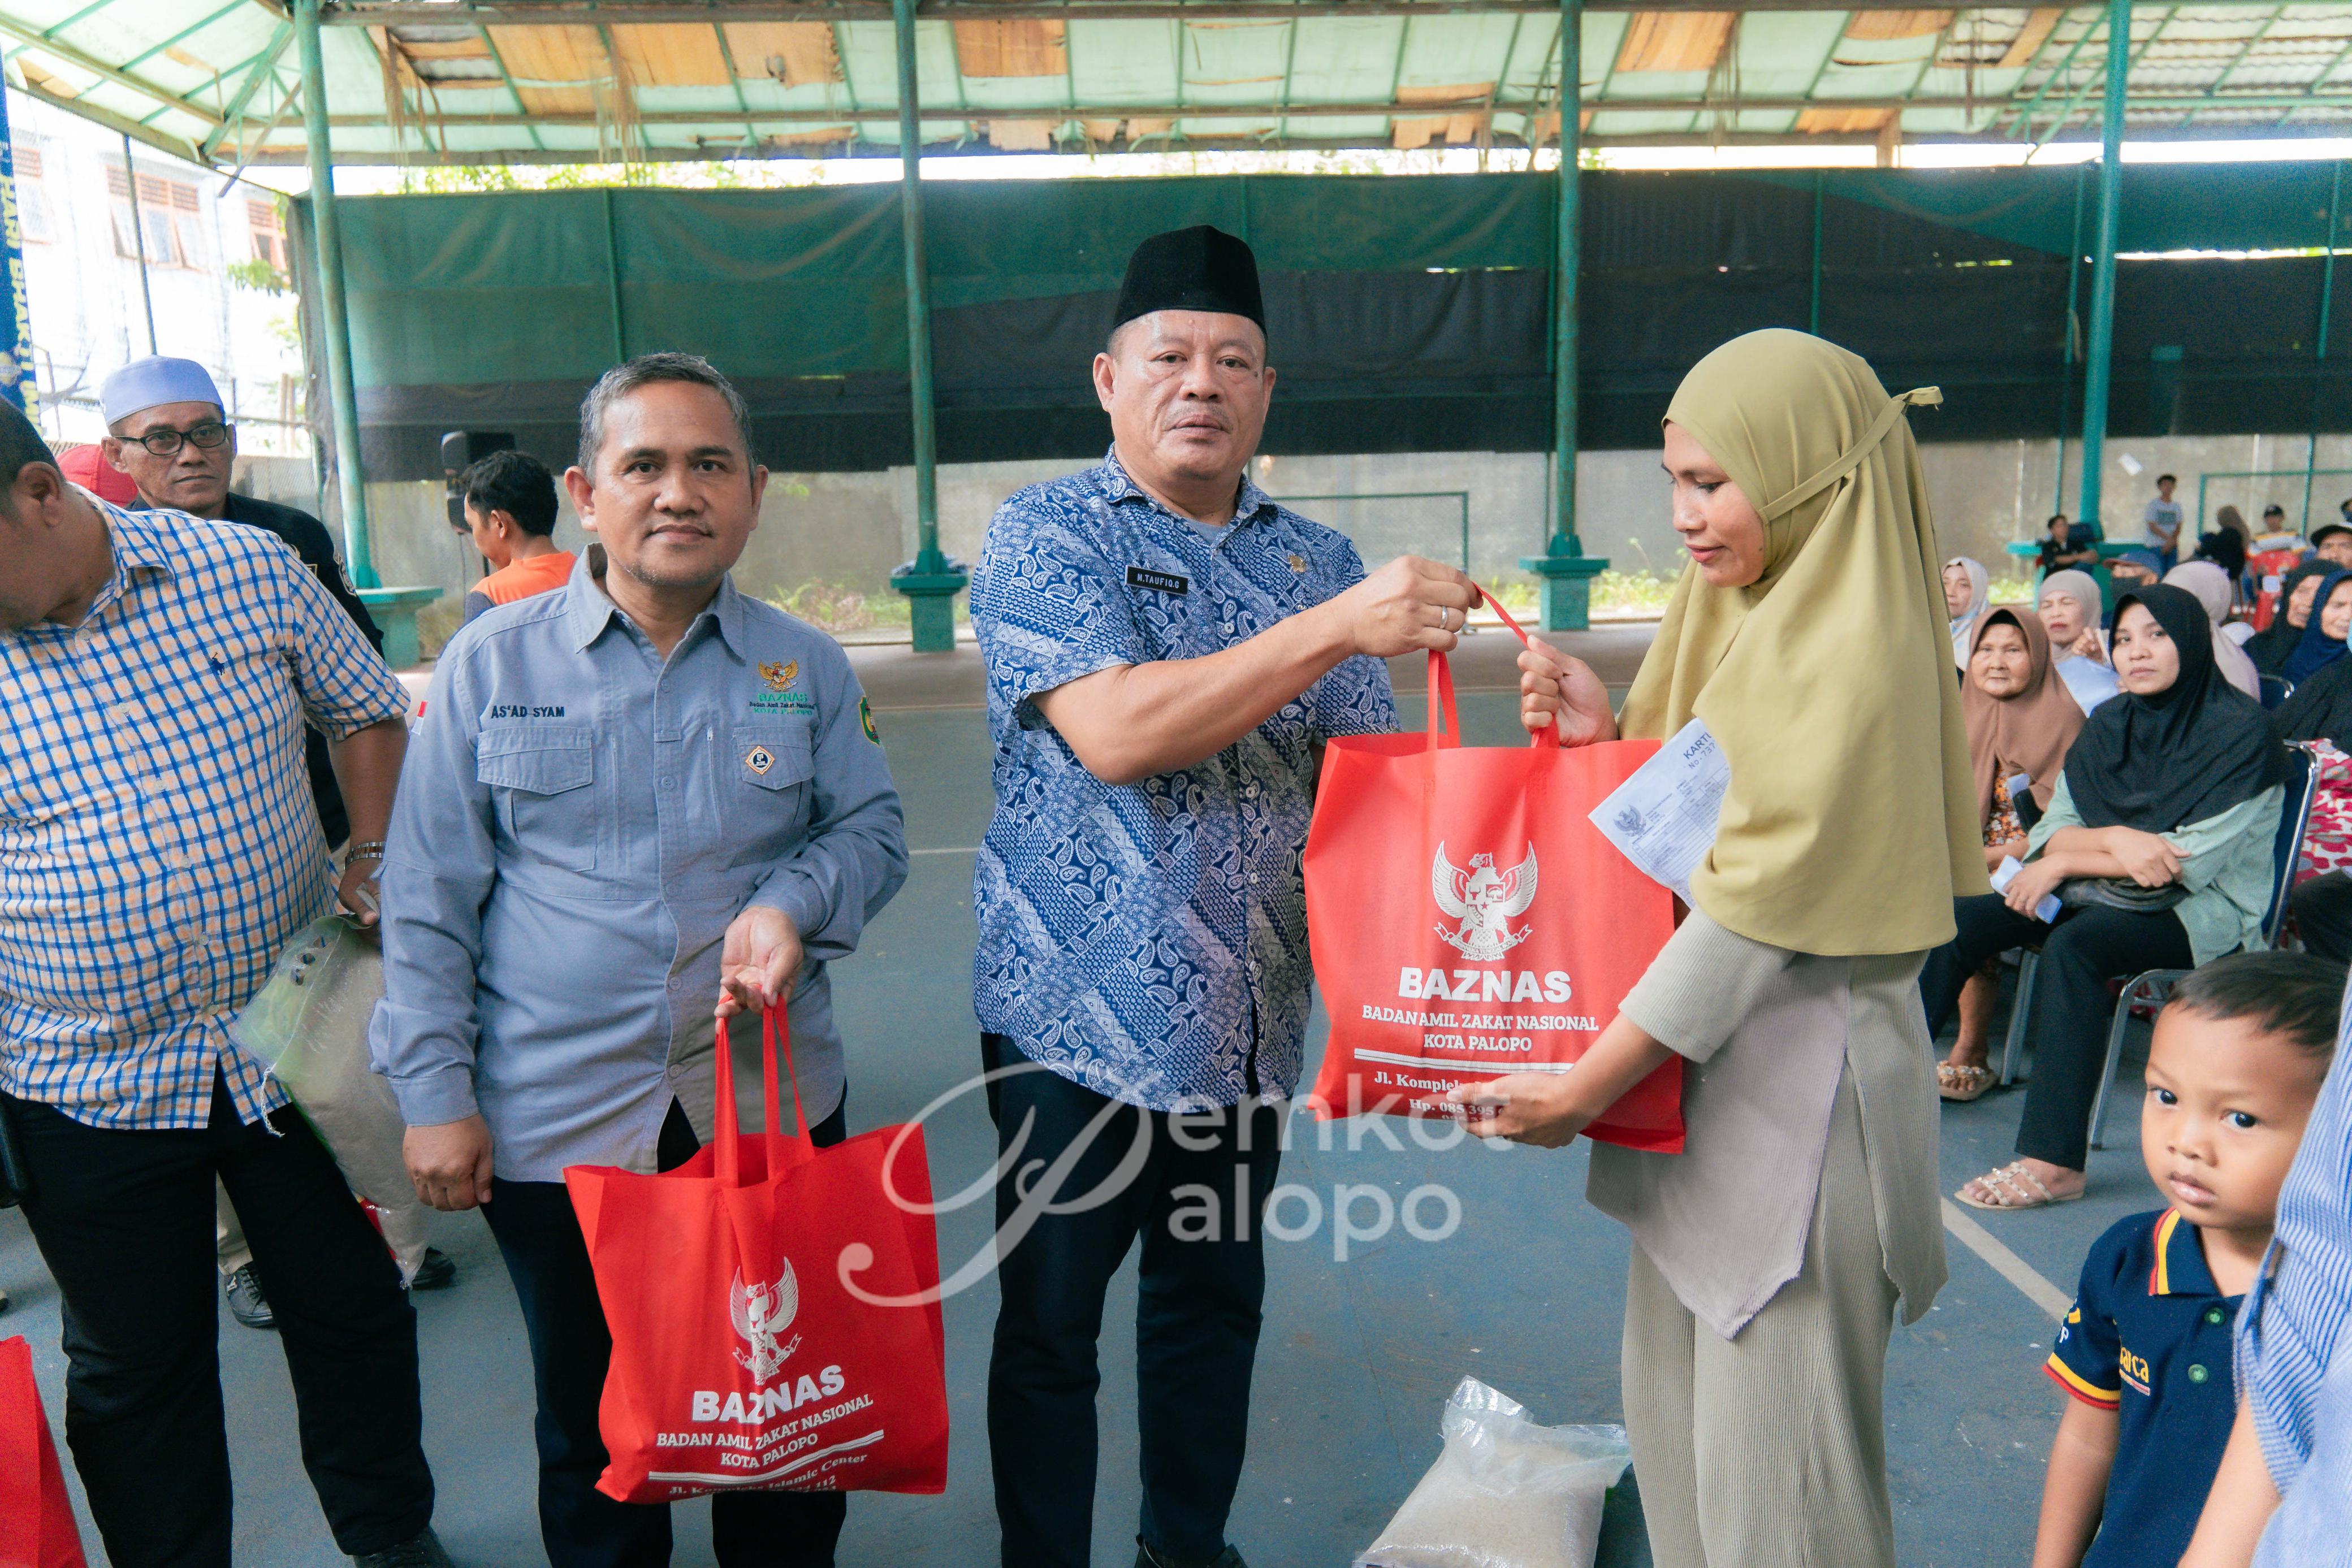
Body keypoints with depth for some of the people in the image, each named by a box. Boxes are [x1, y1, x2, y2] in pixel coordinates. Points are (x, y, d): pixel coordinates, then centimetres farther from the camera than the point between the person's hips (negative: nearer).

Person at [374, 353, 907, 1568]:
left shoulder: (806, 668, 1)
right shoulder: (491, 662, -2)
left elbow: (871, 828, 7)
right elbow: (429, 895, -1)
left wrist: (793, 902, -14)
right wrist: (434, 1091, -4)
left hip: (773, 1103, 1)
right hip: (552, 1125, -1)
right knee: (590, 1422, 17)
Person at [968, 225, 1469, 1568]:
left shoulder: (1319, 561, 8)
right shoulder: (1046, 534, -7)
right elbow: (1115, 733, -22)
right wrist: (1339, 626, -27)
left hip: (1250, 1018, 5)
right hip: (1078, 1012, -4)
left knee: (1216, 1303, 19)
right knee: (1051, 1323, 9)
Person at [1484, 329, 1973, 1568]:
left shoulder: (1848, 650, -17)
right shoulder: (1744, 615, 10)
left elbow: (1760, 902, -21)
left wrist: (1582, 1088, -18)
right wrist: (1606, 738, -6)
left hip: (1801, 1083, -9)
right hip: (1709, 1066, 9)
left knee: (1772, 1463, 3)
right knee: (1672, 1408, 19)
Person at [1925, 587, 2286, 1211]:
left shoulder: (2240, 730, -10)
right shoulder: (2108, 723, 8)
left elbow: (2193, 861, -18)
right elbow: (2051, 831, 3)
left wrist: (2068, 863, -12)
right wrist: (2114, 839, -20)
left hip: (2207, 910, -6)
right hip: (2104, 895, 6)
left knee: (2073, 945, -34)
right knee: (1960, 917, -14)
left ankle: (2055, 1161, -34)